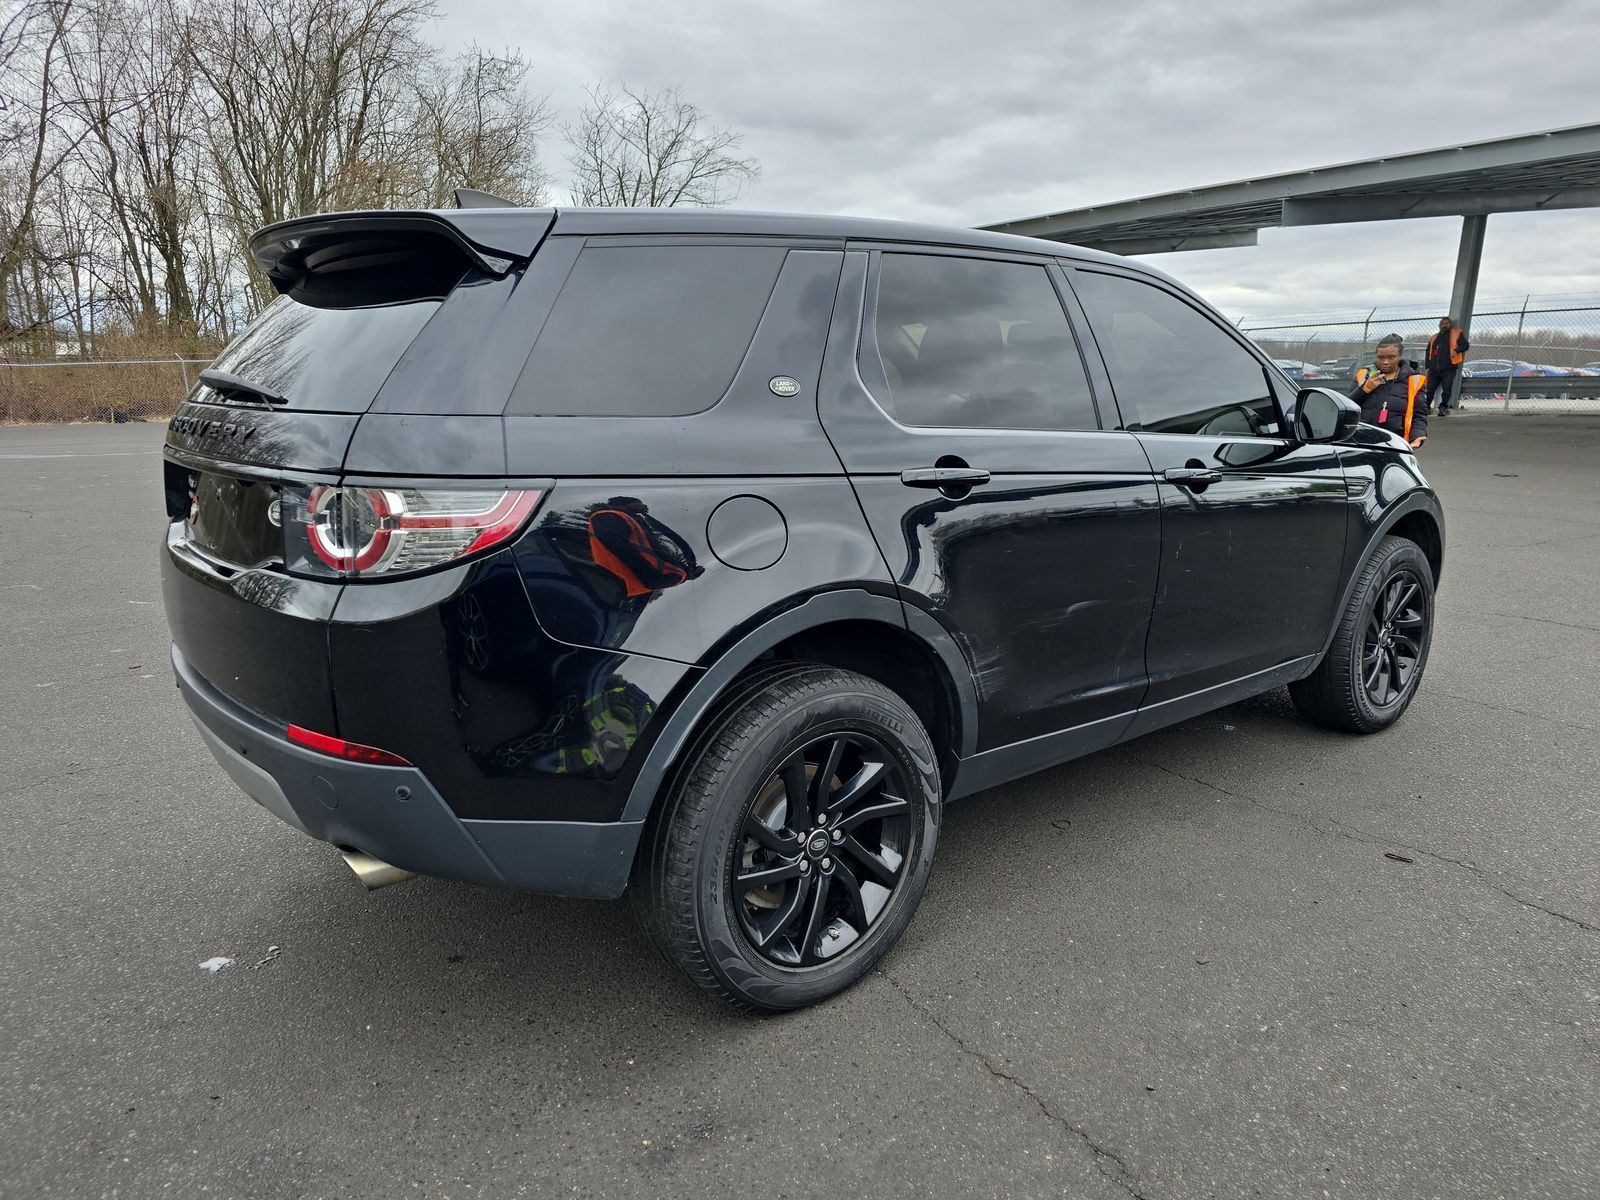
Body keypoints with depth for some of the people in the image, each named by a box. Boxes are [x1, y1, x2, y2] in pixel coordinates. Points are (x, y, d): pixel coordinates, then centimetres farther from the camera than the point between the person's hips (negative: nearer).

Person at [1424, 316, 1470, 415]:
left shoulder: (1456, 334, 9)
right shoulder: (1433, 338, 20)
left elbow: (1466, 345, 0)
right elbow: (1428, 353, 23)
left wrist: (1456, 350, -19)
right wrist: (1428, 366, 13)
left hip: (1448, 369, -3)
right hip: (1434, 369, 3)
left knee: (1447, 389, -7)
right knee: (1430, 389, 1)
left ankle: (1443, 407, -1)